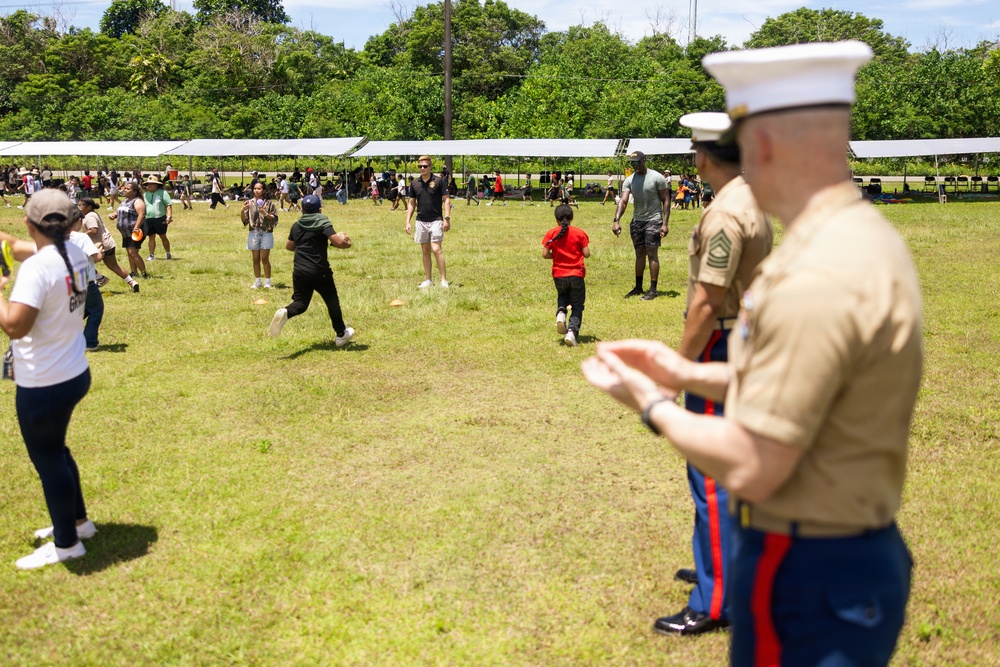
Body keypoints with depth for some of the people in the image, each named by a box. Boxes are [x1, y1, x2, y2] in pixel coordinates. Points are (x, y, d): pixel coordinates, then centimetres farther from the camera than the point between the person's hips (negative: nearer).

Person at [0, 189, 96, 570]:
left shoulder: (36, 268, -24)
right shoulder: (74, 255, 0)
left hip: (42, 386, -8)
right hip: (74, 375, 8)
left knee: (47, 459, 10)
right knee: (54, 451, 26)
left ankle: (67, 544, 25)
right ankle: (77, 521, 42)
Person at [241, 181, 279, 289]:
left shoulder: (269, 203, -1)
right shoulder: (250, 203, 4)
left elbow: (275, 219, -3)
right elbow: (244, 220, 5)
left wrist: (265, 213, -17)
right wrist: (242, 210, -12)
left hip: (266, 233, -3)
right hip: (253, 233, 3)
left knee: (265, 259, -3)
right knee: (256, 259, 8)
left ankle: (267, 282, 5)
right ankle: (257, 282, 17)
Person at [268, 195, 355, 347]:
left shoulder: (297, 225, 9)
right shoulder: (323, 223, -8)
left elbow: (289, 246, 22)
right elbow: (338, 242, -20)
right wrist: (344, 240, 2)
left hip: (299, 271, 4)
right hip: (319, 271, -4)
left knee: (300, 303, 10)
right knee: (332, 301, 13)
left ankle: (285, 313, -24)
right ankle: (341, 334, 24)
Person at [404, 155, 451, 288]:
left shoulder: (438, 181, -4)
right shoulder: (414, 184, 7)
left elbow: (446, 200, -4)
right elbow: (411, 203, 13)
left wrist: (447, 218, -13)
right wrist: (408, 222, 7)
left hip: (436, 220, -4)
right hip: (421, 221, 4)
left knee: (436, 249, -12)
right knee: (425, 251, 9)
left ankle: (444, 280, -8)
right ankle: (427, 280, 16)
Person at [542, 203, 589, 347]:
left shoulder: (551, 233, -3)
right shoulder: (580, 233, -4)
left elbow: (545, 254, -6)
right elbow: (586, 253, -5)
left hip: (559, 275, 1)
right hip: (576, 274, -1)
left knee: (562, 296, 30)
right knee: (577, 306, 8)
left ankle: (561, 312, -1)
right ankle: (572, 331, -11)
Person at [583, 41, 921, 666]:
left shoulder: (814, 280, -28)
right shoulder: (869, 236, 4)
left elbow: (751, 470, -25)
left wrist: (651, 403, -9)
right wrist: (688, 374, 10)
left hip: (811, 575, -9)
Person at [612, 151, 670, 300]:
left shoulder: (657, 177, -8)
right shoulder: (629, 180, 3)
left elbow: (666, 200, -7)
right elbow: (623, 201, -7)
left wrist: (665, 223, -14)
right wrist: (616, 220, -23)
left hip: (653, 220, -5)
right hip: (637, 220, 5)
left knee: (652, 254, -6)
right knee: (639, 254, 11)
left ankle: (653, 290, -2)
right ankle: (638, 287, 20)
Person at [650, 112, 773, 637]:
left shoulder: (725, 215, -21)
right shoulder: (756, 203, 10)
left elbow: (707, 303, -23)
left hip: (720, 348, -10)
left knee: (712, 475, -4)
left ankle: (715, 604, 5)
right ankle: (725, 567, 36)